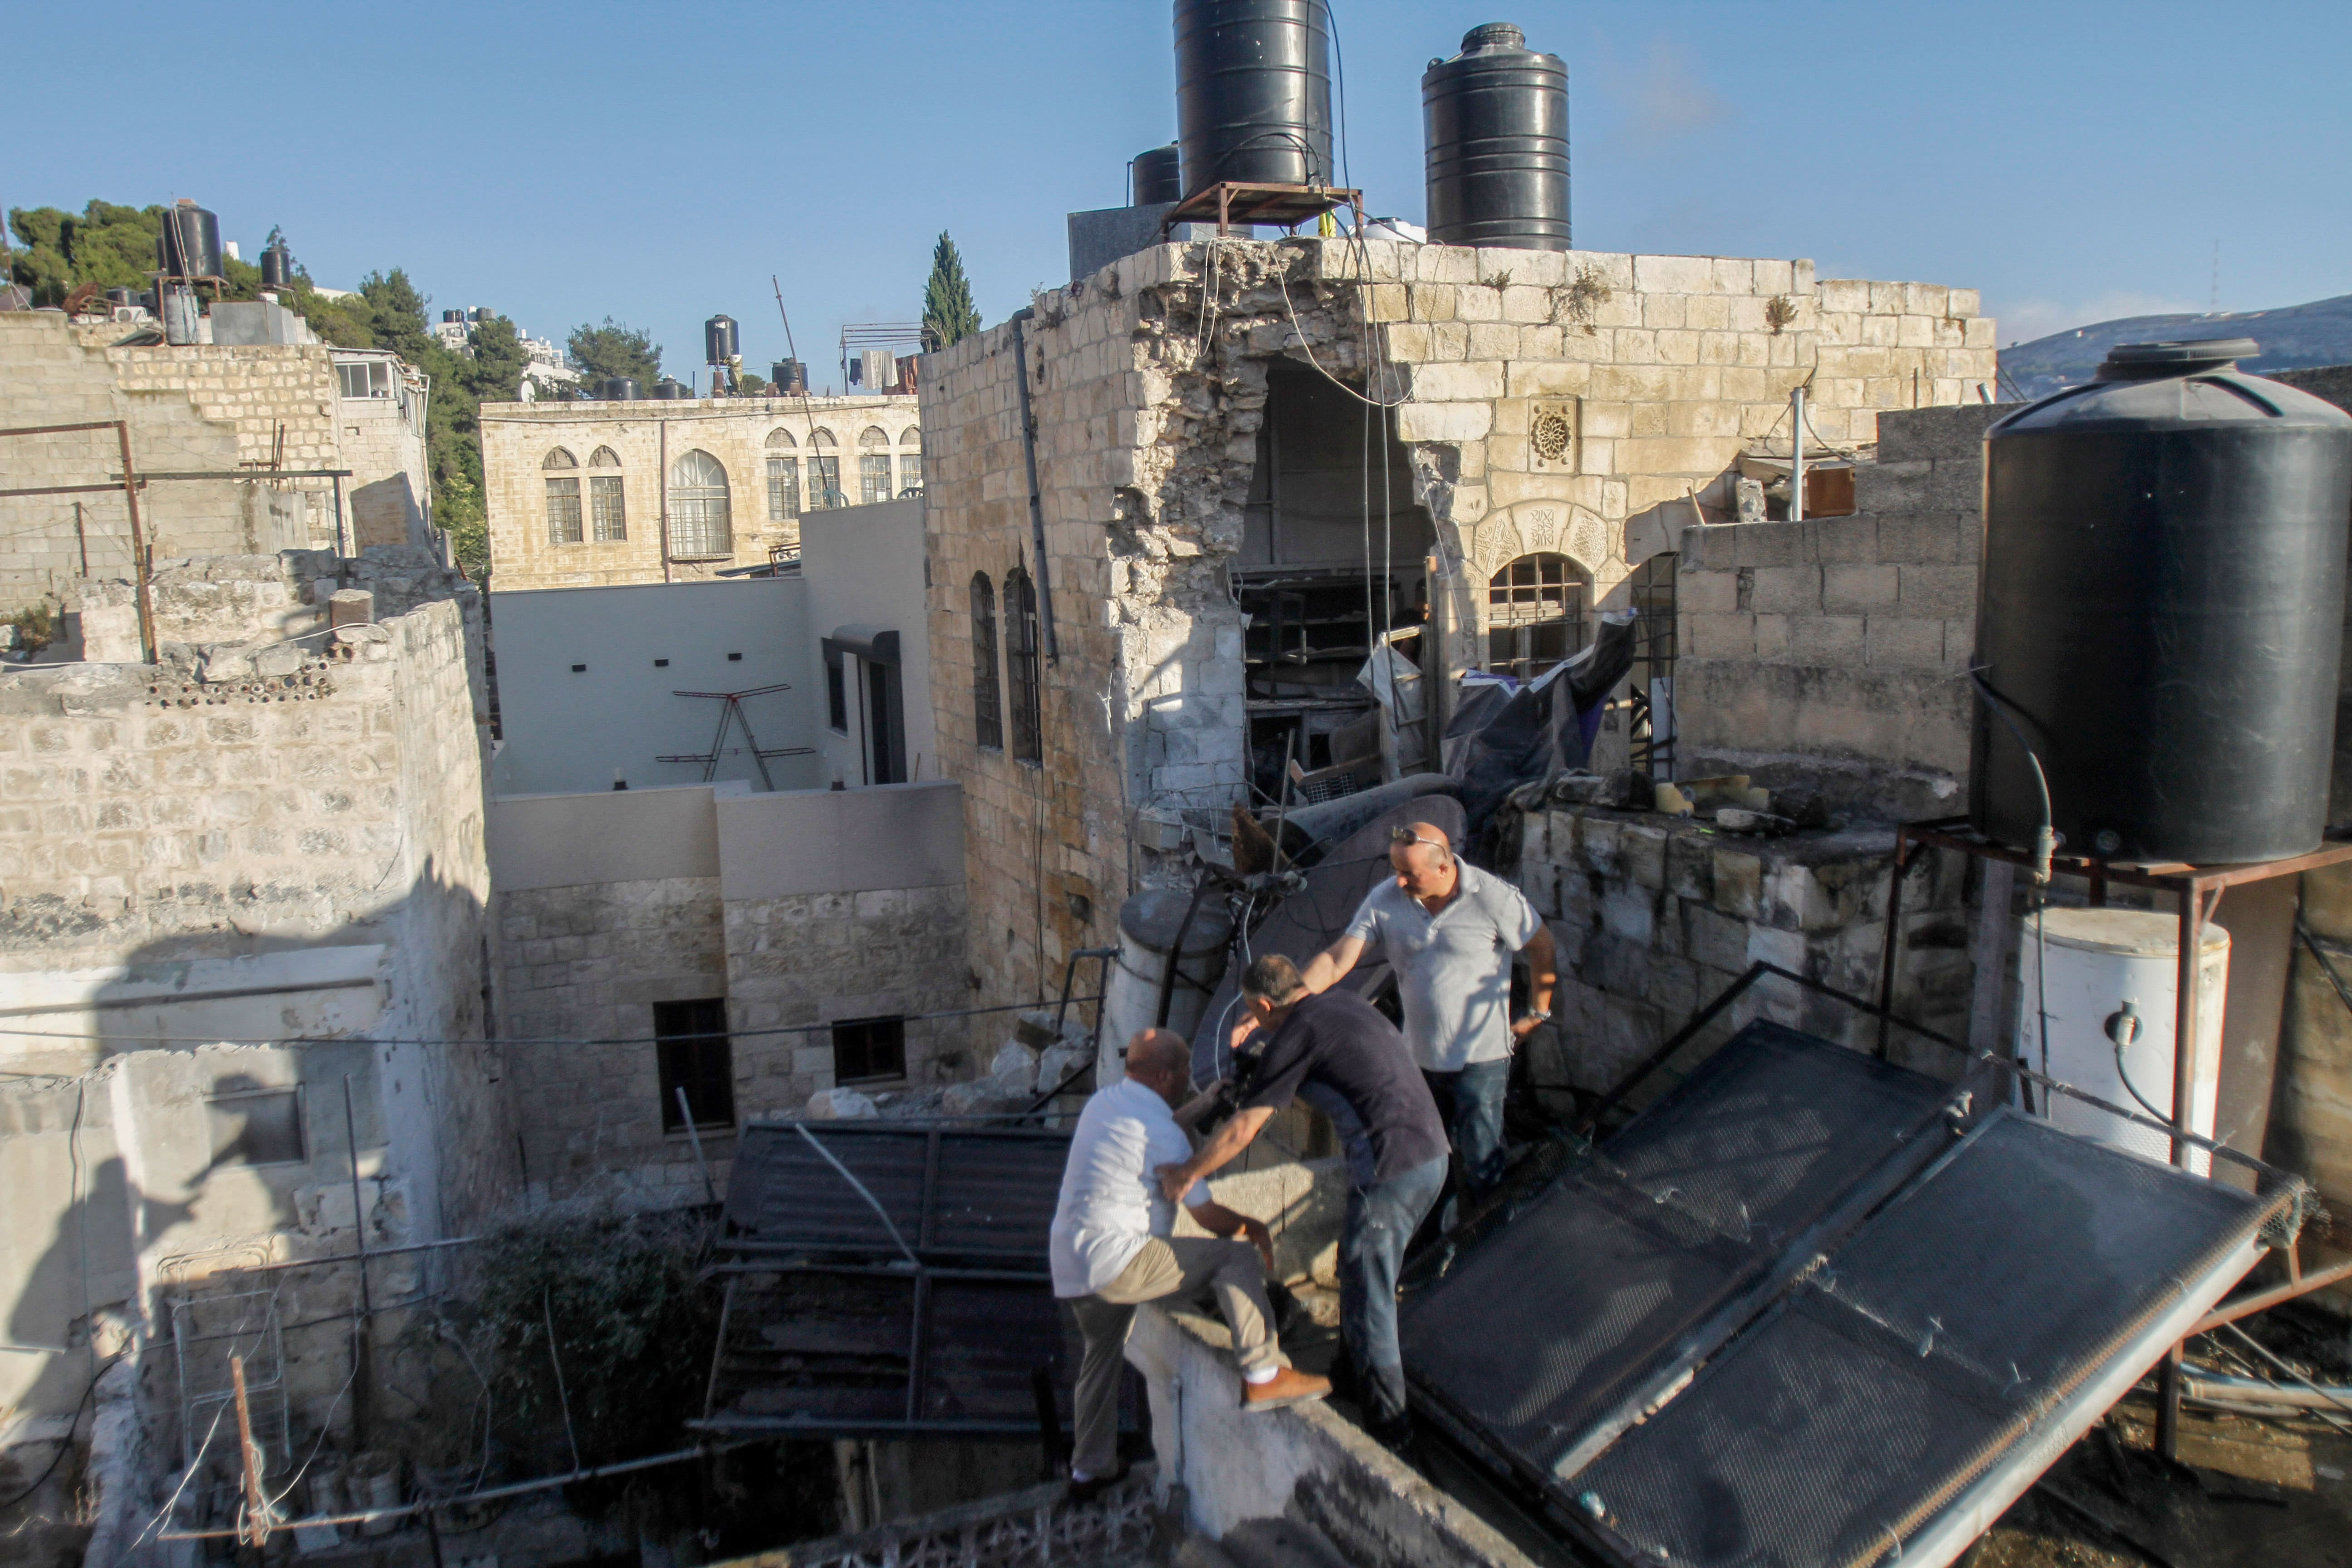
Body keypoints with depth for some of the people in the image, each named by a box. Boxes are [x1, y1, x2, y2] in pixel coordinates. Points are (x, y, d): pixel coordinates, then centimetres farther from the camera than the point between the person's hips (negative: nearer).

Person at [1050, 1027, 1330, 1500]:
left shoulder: (1102, 1103, 12)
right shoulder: (1160, 1132, -14)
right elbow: (1208, 1216, -8)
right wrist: (1252, 1227, 9)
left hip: (1071, 1264, 9)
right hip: (1117, 1261, -9)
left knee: (1102, 1353, 27)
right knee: (1236, 1258, -9)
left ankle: (1090, 1470, 39)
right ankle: (1263, 1377, -8)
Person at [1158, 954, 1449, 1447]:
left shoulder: (1295, 1037, -9)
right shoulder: (1343, 1002, 13)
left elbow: (1242, 1131, -7)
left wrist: (1186, 1174, 5)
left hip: (1390, 1170, -9)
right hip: (1433, 1153, 9)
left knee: (1367, 1298, 5)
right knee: (1362, 1269, 26)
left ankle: (1386, 1423, 15)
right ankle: (1361, 1363, 43)